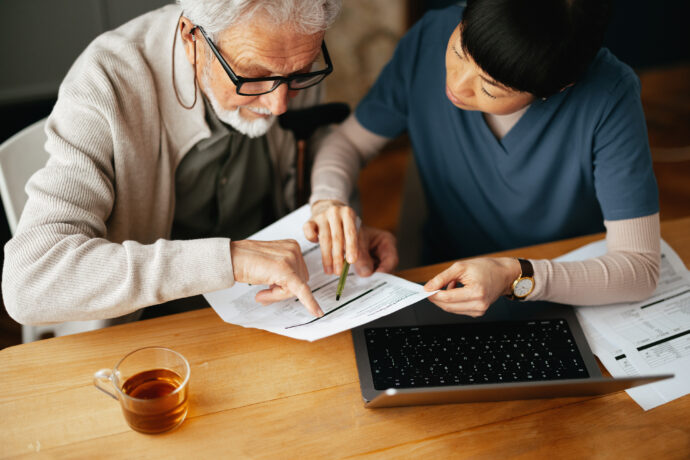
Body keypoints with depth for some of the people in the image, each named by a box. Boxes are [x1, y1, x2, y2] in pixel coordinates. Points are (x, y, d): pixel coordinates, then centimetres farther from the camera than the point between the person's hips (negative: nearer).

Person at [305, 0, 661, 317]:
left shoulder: (609, 95, -25)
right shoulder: (432, 38, -17)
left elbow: (641, 268, -24)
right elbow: (348, 141, -2)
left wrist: (516, 278, -37)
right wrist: (328, 200, -23)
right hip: (445, 279, 1)